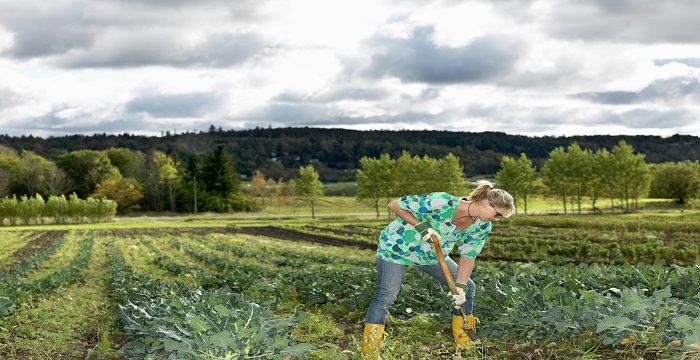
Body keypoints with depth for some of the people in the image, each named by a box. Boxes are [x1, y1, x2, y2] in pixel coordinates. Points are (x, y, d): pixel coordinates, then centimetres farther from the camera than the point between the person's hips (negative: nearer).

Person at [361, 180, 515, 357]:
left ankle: (464, 341, 18)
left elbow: (468, 257, -4)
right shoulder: (442, 203, -35)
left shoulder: (482, 226, -14)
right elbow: (395, 205, -27)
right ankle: (369, 351, -11)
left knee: (468, 287, 5)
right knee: (386, 296, -19)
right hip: (397, 246, -7)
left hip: (432, 255, 7)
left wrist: (460, 286, -16)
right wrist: (421, 226, -34)